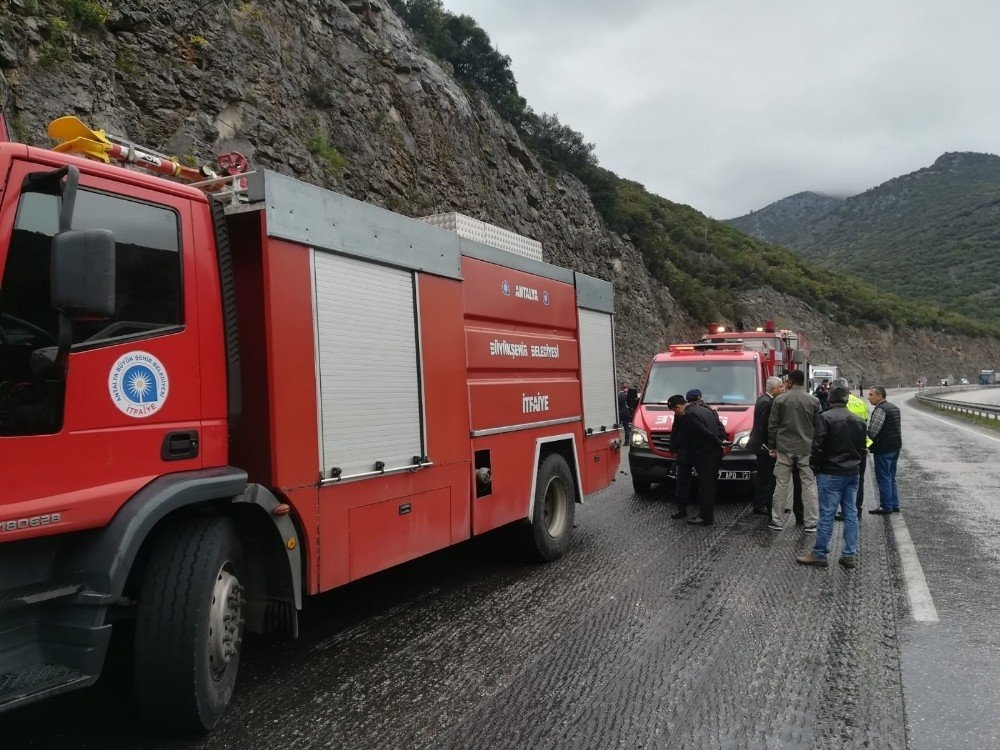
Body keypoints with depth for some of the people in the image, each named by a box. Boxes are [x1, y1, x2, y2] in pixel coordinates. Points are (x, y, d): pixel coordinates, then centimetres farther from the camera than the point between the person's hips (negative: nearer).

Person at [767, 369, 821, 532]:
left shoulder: (780, 400, -2)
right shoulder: (814, 401, -1)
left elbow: (772, 425, 0)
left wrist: (772, 447, 8)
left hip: (784, 448, 0)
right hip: (807, 449, 0)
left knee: (781, 485, 6)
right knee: (809, 485, 5)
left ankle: (777, 521, 11)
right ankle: (811, 523, 7)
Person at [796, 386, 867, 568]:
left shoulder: (825, 418, -13)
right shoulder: (858, 420, 9)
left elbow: (818, 446, -15)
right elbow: (862, 448, 14)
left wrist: (815, 467, -2)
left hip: (831, 473, -6)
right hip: (852, 473, 7)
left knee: (827, 514, -2)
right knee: (851, 514, 10)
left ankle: (819, 554, 4)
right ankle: (850, 555, 14)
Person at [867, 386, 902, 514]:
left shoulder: (880, 410, -18)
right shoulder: (894, 407, 13)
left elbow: (872, 432, -22)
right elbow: (899, 427, 19)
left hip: (883, 450, -10)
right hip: (896, 447, 10)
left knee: (883, 479, -1)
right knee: (891, 478, 17)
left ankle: (886, 507, 4)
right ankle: (894, 505, 21)